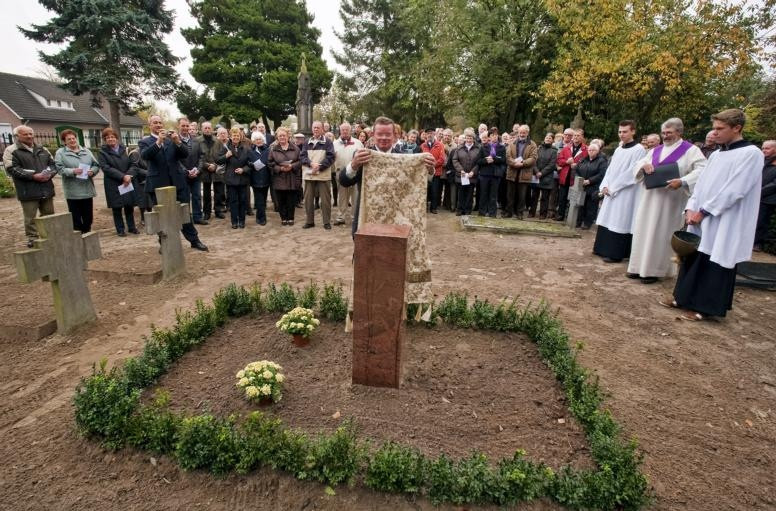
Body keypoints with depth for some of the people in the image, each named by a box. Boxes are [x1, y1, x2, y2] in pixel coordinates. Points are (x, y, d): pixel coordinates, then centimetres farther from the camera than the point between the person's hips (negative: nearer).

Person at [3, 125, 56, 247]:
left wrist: (49, 174, -6)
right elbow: (12, 169, -12)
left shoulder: (42, 149, 16)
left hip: (46, 189, 5)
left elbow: (53, 164, 16)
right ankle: (32, 239, 7)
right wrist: (33, 176, -19)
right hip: (28, 191, -5)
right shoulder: (11, 151, -2)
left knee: (49, 215, 12)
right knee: (30, 218, -1)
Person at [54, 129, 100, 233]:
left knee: (88, 217, 10)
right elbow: (59, 168, -8)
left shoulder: (86, 151, 13)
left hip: (87, 189, 3)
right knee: (76, 218, 1)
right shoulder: (60, 152, 2)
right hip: (72, 191, -3)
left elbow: (96, 165, 9)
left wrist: (92, 171, -12)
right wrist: (72, 171, -23)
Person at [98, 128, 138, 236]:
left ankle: (131, 227, 18)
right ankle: (120, 229, 12)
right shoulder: (102, 152, 0)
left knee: (129, 206, 7)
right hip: (114, 185, -2)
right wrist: (122, 176, -20)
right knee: (117, 208, 3)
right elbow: (106, 168, -11)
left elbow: (133, 164, 4)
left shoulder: (124, 149, 9)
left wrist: (129, 175, -15)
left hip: (128, 183, 2)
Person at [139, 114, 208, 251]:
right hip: (158, 184, -2)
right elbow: (144, 155, -15)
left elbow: (185, 155, 0)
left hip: (177, 182, 2)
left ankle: (194, 240, 14)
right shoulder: (144, 142, 5)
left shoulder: (172, 139, 11)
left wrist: (178, 142, -18)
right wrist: (158, 141, -25)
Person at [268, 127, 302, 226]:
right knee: (281, 201, 4)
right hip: (279, 180, 0)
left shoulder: (295, 148, 4)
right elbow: (270, 163, 2)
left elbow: (300, 161, 2)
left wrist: (292, 166, -14)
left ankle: (290, 218, 17)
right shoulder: (273, 149, 4)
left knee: (291, 200, 4)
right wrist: (280, 168, -12)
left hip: (292, 179, 0)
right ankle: (283, 218, 17)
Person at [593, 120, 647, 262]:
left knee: (619, 222, -5)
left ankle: (615, 253, 0)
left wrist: (613, 188, -16)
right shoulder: (618, 149, 14)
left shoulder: (639, 150, -9)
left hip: (625, 193, -7)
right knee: (607, 220, 10)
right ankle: (603, 249, 19)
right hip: (611, 191, 7)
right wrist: (605, 185, -2)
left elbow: (631, 173, -16)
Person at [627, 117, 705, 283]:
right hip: (650, 197, 6)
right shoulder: (655, 150, 15)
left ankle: (654, 270, 6)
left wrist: (682, 182, -26)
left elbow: (702, 170, -12)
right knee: (644, 230, 6)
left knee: (660, 233, -3)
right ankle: (642, 266, 15)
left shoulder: (690, 150, -1)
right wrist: (644, 165, -10)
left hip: (670, 199, -5)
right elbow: (636, 165, 13)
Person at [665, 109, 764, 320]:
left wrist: (702, 211, -17)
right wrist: (691, 208, -3)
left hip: (724, 222, -7)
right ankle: (685, 298, 21)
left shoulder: (751, 153, -10)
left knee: (713, 263, -1)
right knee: (694, 259, 11)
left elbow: (733, 190, -17)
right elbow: (702, 183, 11)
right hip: (702, 219, 7)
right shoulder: (716, 154, 13)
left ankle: (705, 307, 8)